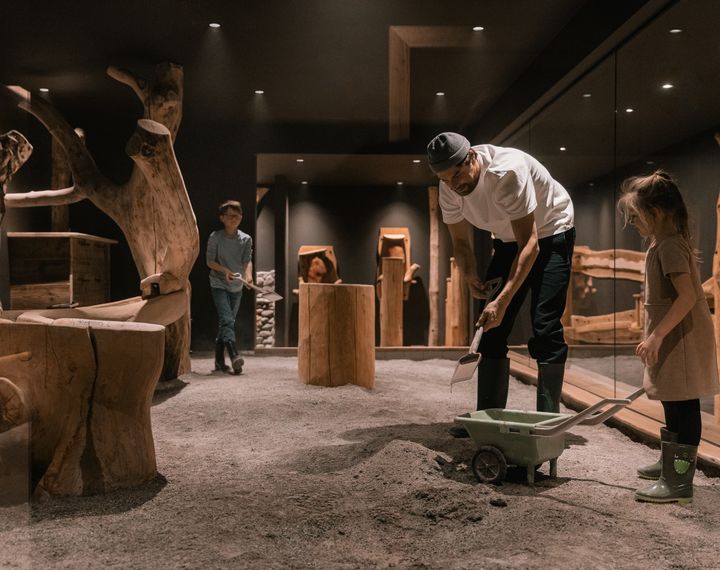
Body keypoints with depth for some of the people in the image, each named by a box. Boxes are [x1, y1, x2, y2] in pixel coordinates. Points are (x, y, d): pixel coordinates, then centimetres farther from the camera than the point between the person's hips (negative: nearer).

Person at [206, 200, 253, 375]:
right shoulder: (215, 237, -6)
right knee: (227, 320, -20)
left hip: (236, 287, 4)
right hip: (219, 284, -4)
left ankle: (219, 361, 19)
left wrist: (248, 275, -29)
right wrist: (224, 270, -22)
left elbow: (247, 260, -8)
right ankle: (234, 355, -34)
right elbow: (210, 260, -4)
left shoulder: (246, 239, 1)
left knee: (227, 322, 10)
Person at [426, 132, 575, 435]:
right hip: (508, 241, 6)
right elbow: (461, 242, -1)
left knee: (545, 327, -15)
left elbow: (530, 245, -37)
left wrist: (502, 300, -45)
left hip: (550, 234, -6)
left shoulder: (507, 171, -35)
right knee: (491, 325, 0)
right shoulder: (449, 189, -14)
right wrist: (470, 275, -23)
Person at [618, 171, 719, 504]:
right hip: (670, 339, 10)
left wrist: (656, 335, -26)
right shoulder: (662, 244, 14)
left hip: (680, 338, -10)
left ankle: (679, 481, 2)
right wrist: (656, 337, 23)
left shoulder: (670, 245, -18)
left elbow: (687, 296, -26)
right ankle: (670, 463, 34)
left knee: (682, 406, -4)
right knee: (673, 405, 20)